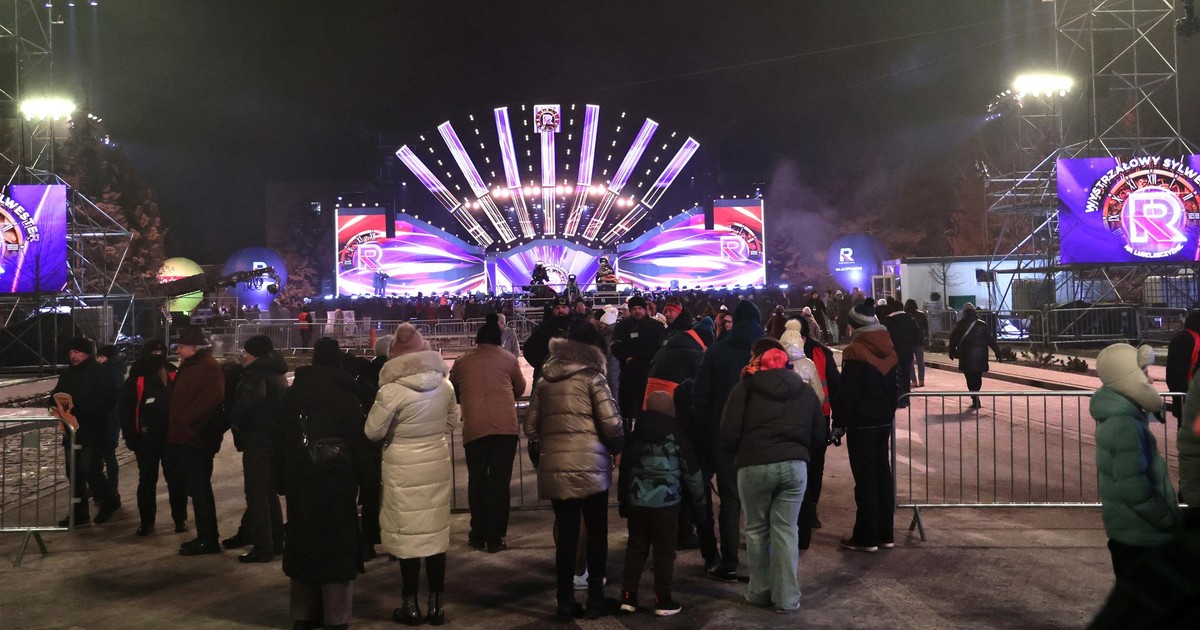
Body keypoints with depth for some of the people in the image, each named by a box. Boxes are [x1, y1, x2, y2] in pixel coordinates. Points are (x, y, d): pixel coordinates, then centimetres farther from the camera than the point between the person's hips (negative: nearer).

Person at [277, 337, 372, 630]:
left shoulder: (291, 394, 6)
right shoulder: (346, 397, -8)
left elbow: (280, 441, 9)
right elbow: (359, 444, -7)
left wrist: (282, 481, 14)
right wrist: (363, 476, 3)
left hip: (299, 482, 4)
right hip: (336, 482, -4)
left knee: (303, 545, 14)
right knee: (336, 549, 1)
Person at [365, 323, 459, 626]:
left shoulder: (392, 390, -18)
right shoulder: (444, 384, -3)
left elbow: (373, 431, -9)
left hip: (404, 469, -4)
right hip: (438, 465, 4)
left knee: (408, 533, 6)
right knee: (436, 531, 10)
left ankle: (411, 605, 15)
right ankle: (436, 604, 17)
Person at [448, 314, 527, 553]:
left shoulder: (462, 361, 12)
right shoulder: (508, 358, 8)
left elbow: (453, 392, 25)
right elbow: (520, 389, 21)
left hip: (474, 426, 1)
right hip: (505, 425, -1)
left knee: (477, 480, 12)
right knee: (499, 481, 3)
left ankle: (478, 535, 17)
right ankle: (494, 538, 4)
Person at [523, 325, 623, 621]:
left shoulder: (544, 381, 11)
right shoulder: (592, 377, -4)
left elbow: (531, 426, 13)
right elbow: (611, 423, -9)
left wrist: (539, 458, 24)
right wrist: (617, 448, 10)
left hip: (554, 468, 4)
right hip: (590, 467, -4)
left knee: (565, 535, 11)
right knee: (596, 533, 10)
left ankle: (565, 602, 14)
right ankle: (595, 599, 12)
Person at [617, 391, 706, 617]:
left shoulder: (634, 436, 7)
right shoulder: (675, 437, -4)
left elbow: (624, 469, 13)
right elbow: (691, 472, -1)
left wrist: (623, 500, 21)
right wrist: (698, 501, 9)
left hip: (636, 501, 4)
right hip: (666, 502, -4)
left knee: (635, 547, 10)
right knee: (664, 550, 3)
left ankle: (628, 597, 10)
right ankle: (663, 601, 6)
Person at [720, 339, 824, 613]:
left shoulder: (745, 388, 2)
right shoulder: (805, 389, 14)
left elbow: (729, 434, -4)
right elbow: (818, 434, 15)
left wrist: (735, 456, 14)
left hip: (755, 465, -3)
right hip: (795, 465, 3)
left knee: (757, 530, 12)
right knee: (786, 531, 8)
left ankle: (760, 591, 21)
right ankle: (787, 598, 8)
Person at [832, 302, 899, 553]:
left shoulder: (855, 350, -14)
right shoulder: (888, 348, 8)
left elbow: (846, 391, -16)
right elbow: (895, 386, 14)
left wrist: (838, 424, -9)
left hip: (861, 423, -7)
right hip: (884, 420, 7)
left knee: (865, 478, -2)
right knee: (882, 474, 12)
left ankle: (866, 537, 3)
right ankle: (884, 534, 18)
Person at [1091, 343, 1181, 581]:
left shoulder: (1118, 415, 7)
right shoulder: (1125, 424, -24)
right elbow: (1134, 487, -27)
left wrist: (1168, 517, 18)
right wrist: (1171, 520, -15)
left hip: (1128, 529, 10)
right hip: (1141, 534, -10)